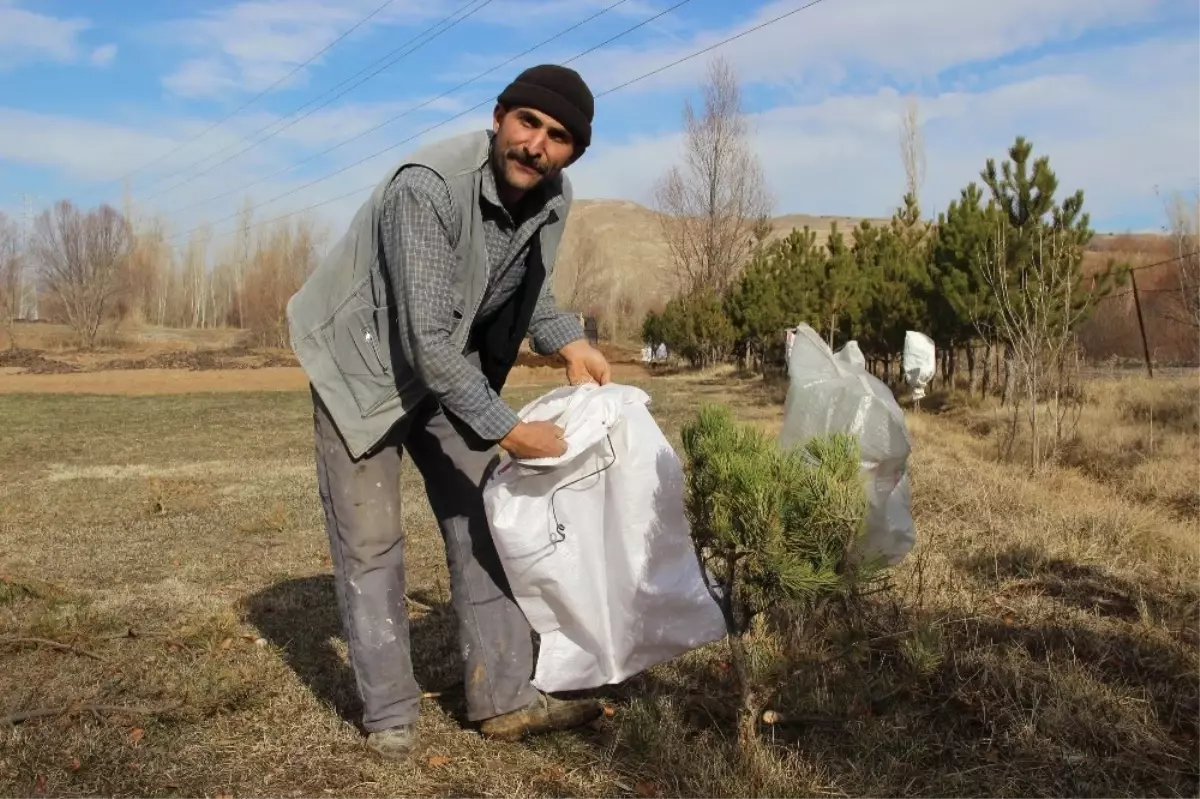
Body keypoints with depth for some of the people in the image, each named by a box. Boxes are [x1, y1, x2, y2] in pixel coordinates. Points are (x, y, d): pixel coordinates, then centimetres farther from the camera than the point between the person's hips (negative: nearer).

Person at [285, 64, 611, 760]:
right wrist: (508, 431, -29)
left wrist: (569, 342, -7)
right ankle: (389, 714, 11)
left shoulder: (553, 197, -10)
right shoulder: (429, 186, -33)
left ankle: (505, 698, 12)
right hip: (363, 362, -6)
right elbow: (428, 340, -33)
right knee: (370, 543, -3)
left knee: (482, 523, 4)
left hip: (452, 365, 7)